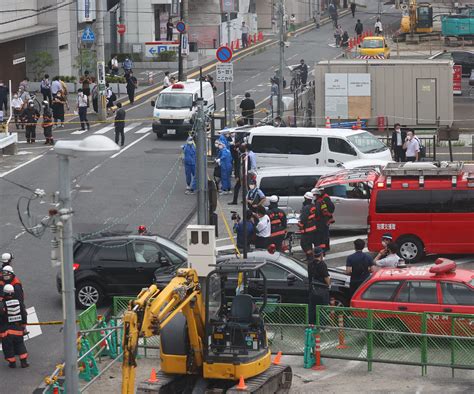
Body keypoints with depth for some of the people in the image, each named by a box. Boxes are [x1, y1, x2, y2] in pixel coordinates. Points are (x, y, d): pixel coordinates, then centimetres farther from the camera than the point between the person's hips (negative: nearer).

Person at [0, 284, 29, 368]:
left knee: (8, 346, 9)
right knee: (20, 344, 15)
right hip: (18, 329, 4)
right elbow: (24, 315, 6)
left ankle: (12, 362, 13)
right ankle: (23, 362, 10)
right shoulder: (19, 302, -1)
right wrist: (23, 326, 18)